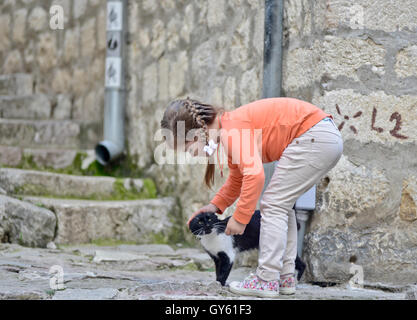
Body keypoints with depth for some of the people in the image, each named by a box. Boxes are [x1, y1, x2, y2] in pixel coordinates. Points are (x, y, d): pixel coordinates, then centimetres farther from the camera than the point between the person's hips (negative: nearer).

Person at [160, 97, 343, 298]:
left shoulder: (232, 132, -17)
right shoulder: (230, 132, 14)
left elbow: (254, 175, -26)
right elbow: (238, 178, 28)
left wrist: (240, 218, -19)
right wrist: (216, 205, 16)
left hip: (314, 137, -11)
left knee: (273, 205, -6)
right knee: (282, 206, 17)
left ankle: (267, 281, -6)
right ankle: (285, 278, 19)